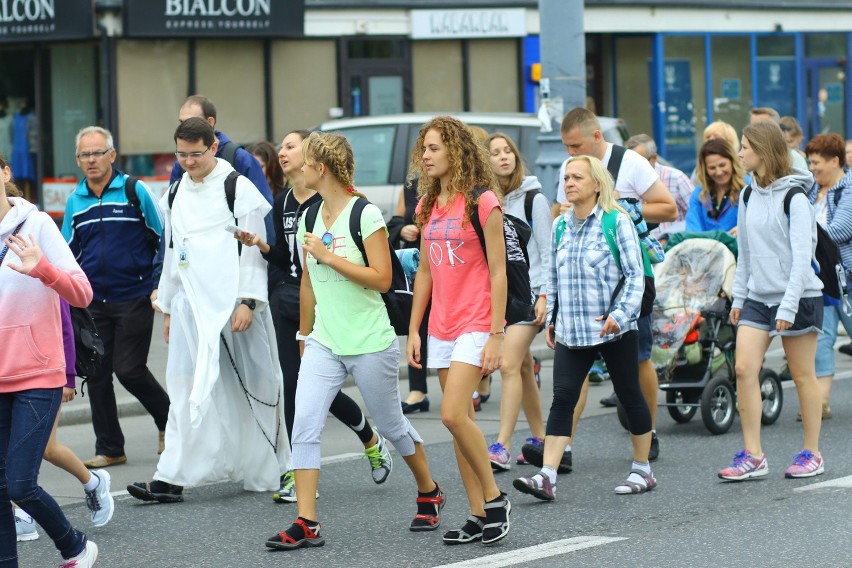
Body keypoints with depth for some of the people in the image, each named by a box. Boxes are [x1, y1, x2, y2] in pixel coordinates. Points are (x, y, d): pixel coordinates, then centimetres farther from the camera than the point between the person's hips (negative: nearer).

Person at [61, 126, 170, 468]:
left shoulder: (134, 191, -4)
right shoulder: (75, 201, 8)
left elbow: (161, 240, 2)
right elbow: (69, 253, 15)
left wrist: (158, 285, -1)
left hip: (133, 299, -4)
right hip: (92, 302, 4)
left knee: (129, 370, -8)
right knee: (97, 374, 4)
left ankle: (169, 420, 18)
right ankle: (109, 449, 13)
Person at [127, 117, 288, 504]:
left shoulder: (238, 189, -4)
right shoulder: (176, 196, 14)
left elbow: (252, 249, -7)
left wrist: (247, 301, -14)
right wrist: (168, 308, 21)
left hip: (232, 304, -5)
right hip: (191, 307, 5)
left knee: (251, 389, 4)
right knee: (188, 389, -3)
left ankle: (265, 471, 17)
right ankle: (171, 479, -7)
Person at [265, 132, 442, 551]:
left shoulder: (365, 214, -12)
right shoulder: (309, 218, 8)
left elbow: (381, 279, -18)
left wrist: (328, 255, -19)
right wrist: (305, 332, 24)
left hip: (370, 344, -5)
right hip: (323, 344, 5)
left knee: (392, 426, 11)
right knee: (304, 425, -12)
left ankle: (429, 494, 36)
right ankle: (306, 524, -13)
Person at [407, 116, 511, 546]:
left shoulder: (482, 202, -9)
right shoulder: (428, 206, 11)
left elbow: (498, 272, -10)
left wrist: (496, 336, -14)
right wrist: (413, 329, 12)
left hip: (475, 325, -7)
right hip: (441, 328, 7)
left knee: (453, 414, -17)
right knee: (460, 420, 6)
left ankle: (494, 497, -1)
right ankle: (479, 516, 11)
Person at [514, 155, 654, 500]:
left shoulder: (617, 222, -6)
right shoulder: (560, 226, 10)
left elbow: (635, 275, -8)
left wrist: (620, 314, -18)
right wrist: (551, 319, 14)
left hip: (614, 330, -4)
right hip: (571, 330, 4)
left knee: (630, 397, 7)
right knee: (562, 399, -6)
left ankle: (642, 470, 21)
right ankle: (546, 478, -12)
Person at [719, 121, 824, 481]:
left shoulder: (794, 198, -12)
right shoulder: (749, 197, 10)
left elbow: (801, 256, -15)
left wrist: (788, 307, -20)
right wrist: (738, 296, 12)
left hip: (797, 297, -6)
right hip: (758, 298, 6)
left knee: (802, 375, 2)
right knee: (743, 369, -6)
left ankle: (812, 454, 14)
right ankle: (752, 455, -3)